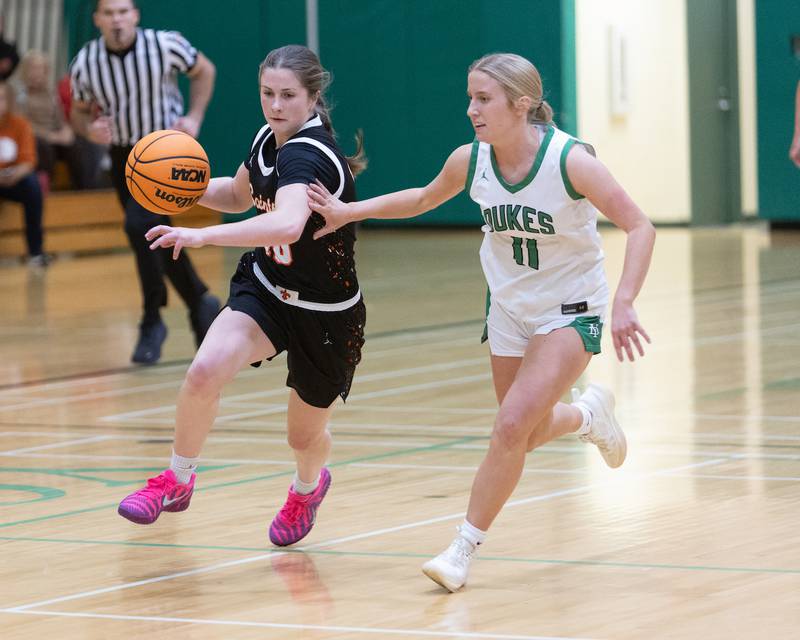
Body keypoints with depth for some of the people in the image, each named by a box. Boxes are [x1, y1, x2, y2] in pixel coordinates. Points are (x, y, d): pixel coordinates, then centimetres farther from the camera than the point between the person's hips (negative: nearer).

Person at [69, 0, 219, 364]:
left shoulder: (165, 45, -18)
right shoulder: (84, 64, -12)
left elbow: (204, 71, 1)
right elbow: (79, 111, 5)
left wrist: (194, 117, -11)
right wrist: (89, 129, -18)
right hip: (124, 155, 4)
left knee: (140, 224, -25)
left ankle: (152, 321, -11)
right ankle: (201, 304, 36)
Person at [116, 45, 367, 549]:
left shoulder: (306, 155, -30)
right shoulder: (269, 139, -5)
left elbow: (287, 224, -51)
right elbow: (239, 194, 17)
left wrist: (203, 236, -55)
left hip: (326, 317, -5)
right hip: (266, 288, 5)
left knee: (306, 435, 14)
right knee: (206, 370, -24)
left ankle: (308, 487, 51)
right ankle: (178, 481, -4)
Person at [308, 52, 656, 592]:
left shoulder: (570, 161, -25)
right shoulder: (471, 161, -11)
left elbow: (639, 228, -21)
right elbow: (422, 199, 11)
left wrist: (624, 304, -33)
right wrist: (348, 212, 1)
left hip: (570, 311, -5)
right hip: (510, 309, 5)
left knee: (512, 427, -18)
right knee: (529, 435, 14)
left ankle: (465, 549, -6)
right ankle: (588, 414, 48)